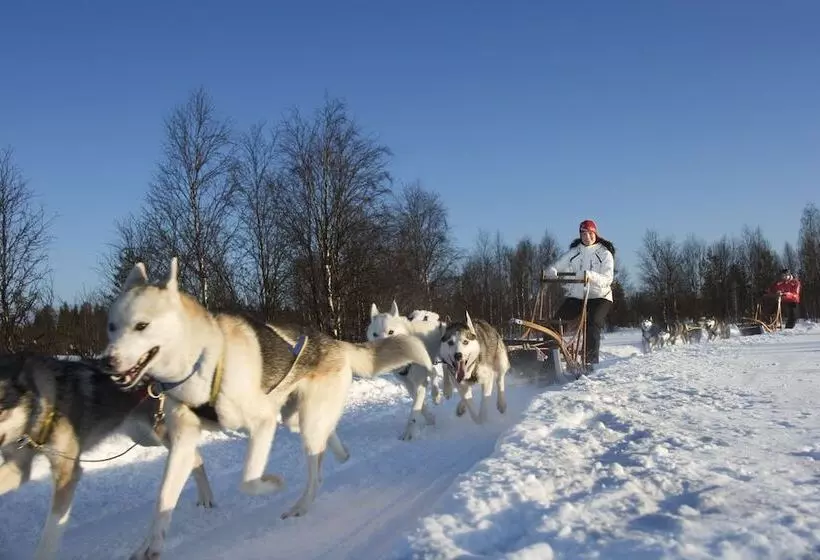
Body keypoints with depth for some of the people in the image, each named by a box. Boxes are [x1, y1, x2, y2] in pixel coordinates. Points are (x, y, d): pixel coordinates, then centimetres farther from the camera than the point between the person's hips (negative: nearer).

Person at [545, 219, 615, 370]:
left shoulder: (605, 254, -3)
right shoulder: (573, 252, 7)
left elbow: (607, 278, -16)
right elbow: (556, 266, -1)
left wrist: (591, 276, -36)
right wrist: (551, 272, -26)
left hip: (599, 296, -3)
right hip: (576, 296, 3)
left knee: (593, 324, -27)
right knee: (557, 321, -14)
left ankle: (590, 361, -24)